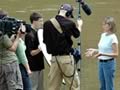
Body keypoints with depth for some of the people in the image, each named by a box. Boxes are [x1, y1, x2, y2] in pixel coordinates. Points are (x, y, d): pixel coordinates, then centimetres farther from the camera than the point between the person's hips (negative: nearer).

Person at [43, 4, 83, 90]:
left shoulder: (47, 24, -2)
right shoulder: (70, 23, -7)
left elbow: (45, 41, 5)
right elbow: (77, 34, 14)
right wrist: (79, 25, 34)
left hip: (54, 58, 4)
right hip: (66, 57, -3)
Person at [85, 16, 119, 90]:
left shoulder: (113, 38, -16)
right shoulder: (103, 35, 7)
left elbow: (116, 54, -18)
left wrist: (102, 54, -26)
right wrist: (94, 50, 3)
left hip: (109, 63, -8)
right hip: (101, 62, 8)